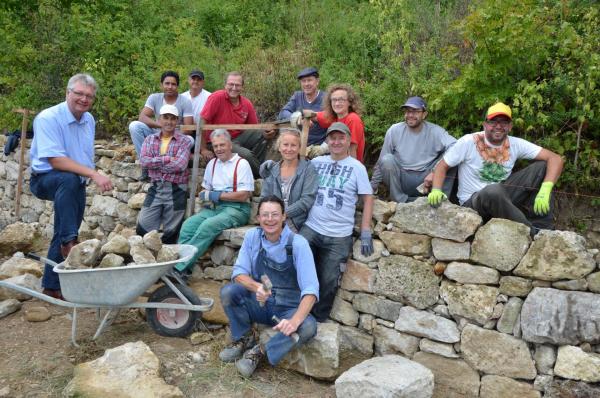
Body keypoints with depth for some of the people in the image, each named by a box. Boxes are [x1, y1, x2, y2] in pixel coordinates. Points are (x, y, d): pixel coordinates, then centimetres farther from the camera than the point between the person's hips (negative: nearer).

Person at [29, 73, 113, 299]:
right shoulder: (48, 118, -20)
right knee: (69, 179, -40)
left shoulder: (89, 120, 4)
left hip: (76, 185, 7)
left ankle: (52, 285, 22)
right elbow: (55, 160, -29)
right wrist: (94, 174, -36)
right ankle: (69, 242, -32)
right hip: (45, 179, -7)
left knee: (64, 236, 9)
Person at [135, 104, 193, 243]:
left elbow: (180, 165, -17)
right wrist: (166, 159, -15)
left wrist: (155, 162, -8)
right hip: (155, 188, 3)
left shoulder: (184, 141, -2)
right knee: (143, 229, 5)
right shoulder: (150, 140, 9)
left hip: (176, 190, -3)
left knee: (170, 233, 8)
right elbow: (144, 161, -7)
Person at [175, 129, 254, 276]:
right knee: (188, 224, -20)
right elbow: (205, 189, 23)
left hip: (236, 209, -6)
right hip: (213, 207, 6)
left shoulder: (241, 164, -2)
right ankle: (178, 261, -23)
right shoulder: (212, 163, 19)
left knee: (208, 225, -31)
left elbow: (244, 195, -11)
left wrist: (216, 195, -10)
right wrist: (206, 198, -2)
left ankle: (180, 267, -29)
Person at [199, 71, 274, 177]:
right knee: (246, 155, -28)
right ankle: (260, 174, 3)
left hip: (237, 138, 6)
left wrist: (265, 135, -13)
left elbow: (255, 128, 11)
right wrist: (203, 149, -19)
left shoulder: (247, 104, 2)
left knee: (262, 134, -10)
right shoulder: (217, 97, -14)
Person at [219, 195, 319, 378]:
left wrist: (295, 320, -41)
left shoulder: (298, 243, -18)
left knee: (308, 326, -32)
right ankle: (243, 338, 2)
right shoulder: (252, 236, -6)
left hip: (288, 309, -2)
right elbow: (239, 273, -7)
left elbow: (310, 289, -24)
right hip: (259, 303, 3)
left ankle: (260, 352, -11)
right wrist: (256, 286, -30)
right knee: (228, 291, -23)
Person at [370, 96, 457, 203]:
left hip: (425, 180, 0)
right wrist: (372, 187, 5)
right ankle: (401, 202, -16)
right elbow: (382, 162, 2)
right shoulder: (394, 131, -6)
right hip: (402, 180, 0)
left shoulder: (434, 131, -7)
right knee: (387, 159, -28)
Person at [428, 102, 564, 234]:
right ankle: (531, 232, -18)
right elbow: (442, 166, -7)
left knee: (543, 167, -11)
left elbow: (555, 159, -9)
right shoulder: (469, 142, -13)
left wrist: (545, 190, -28)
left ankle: (540, 228, -7)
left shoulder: (515, 144, -5)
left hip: (502, 197, 4)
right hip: (473, 202, -4)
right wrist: (436, 190, -28)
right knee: (494, 191, -40)